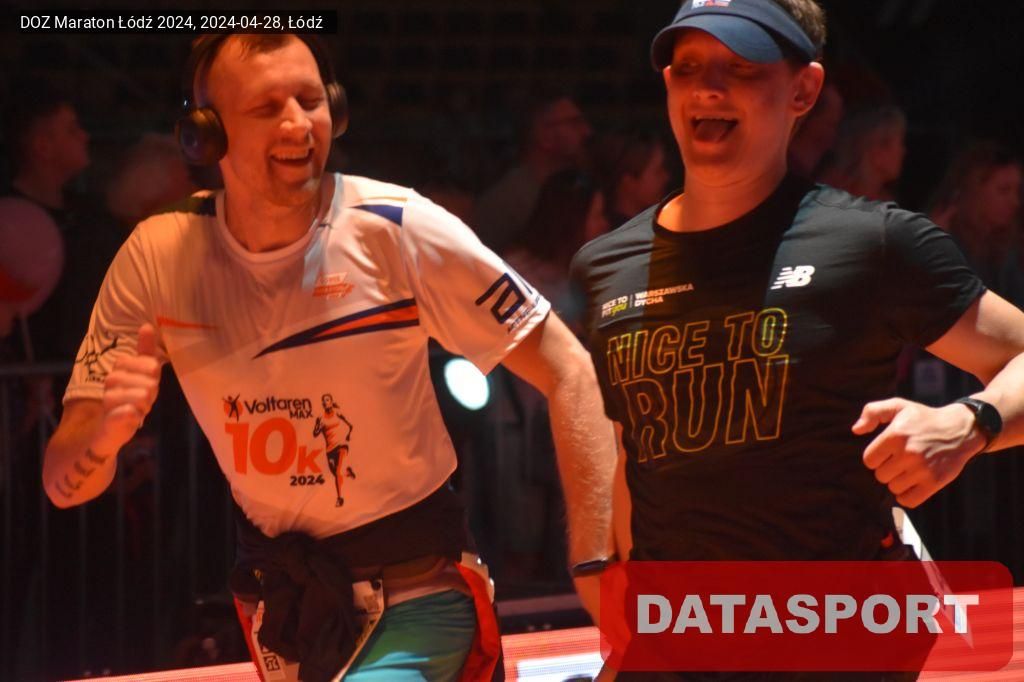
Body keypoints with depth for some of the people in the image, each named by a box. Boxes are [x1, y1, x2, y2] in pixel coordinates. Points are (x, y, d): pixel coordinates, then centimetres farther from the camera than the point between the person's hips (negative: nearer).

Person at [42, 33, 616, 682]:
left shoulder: (399, 231, -16)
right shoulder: (159, 256, -7)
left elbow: (567, 371, -11)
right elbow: (64, 482, -5)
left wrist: (596, 561, -20)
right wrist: (106, 433, -29)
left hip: (415, 598, -4)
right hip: (282, 600, 4)